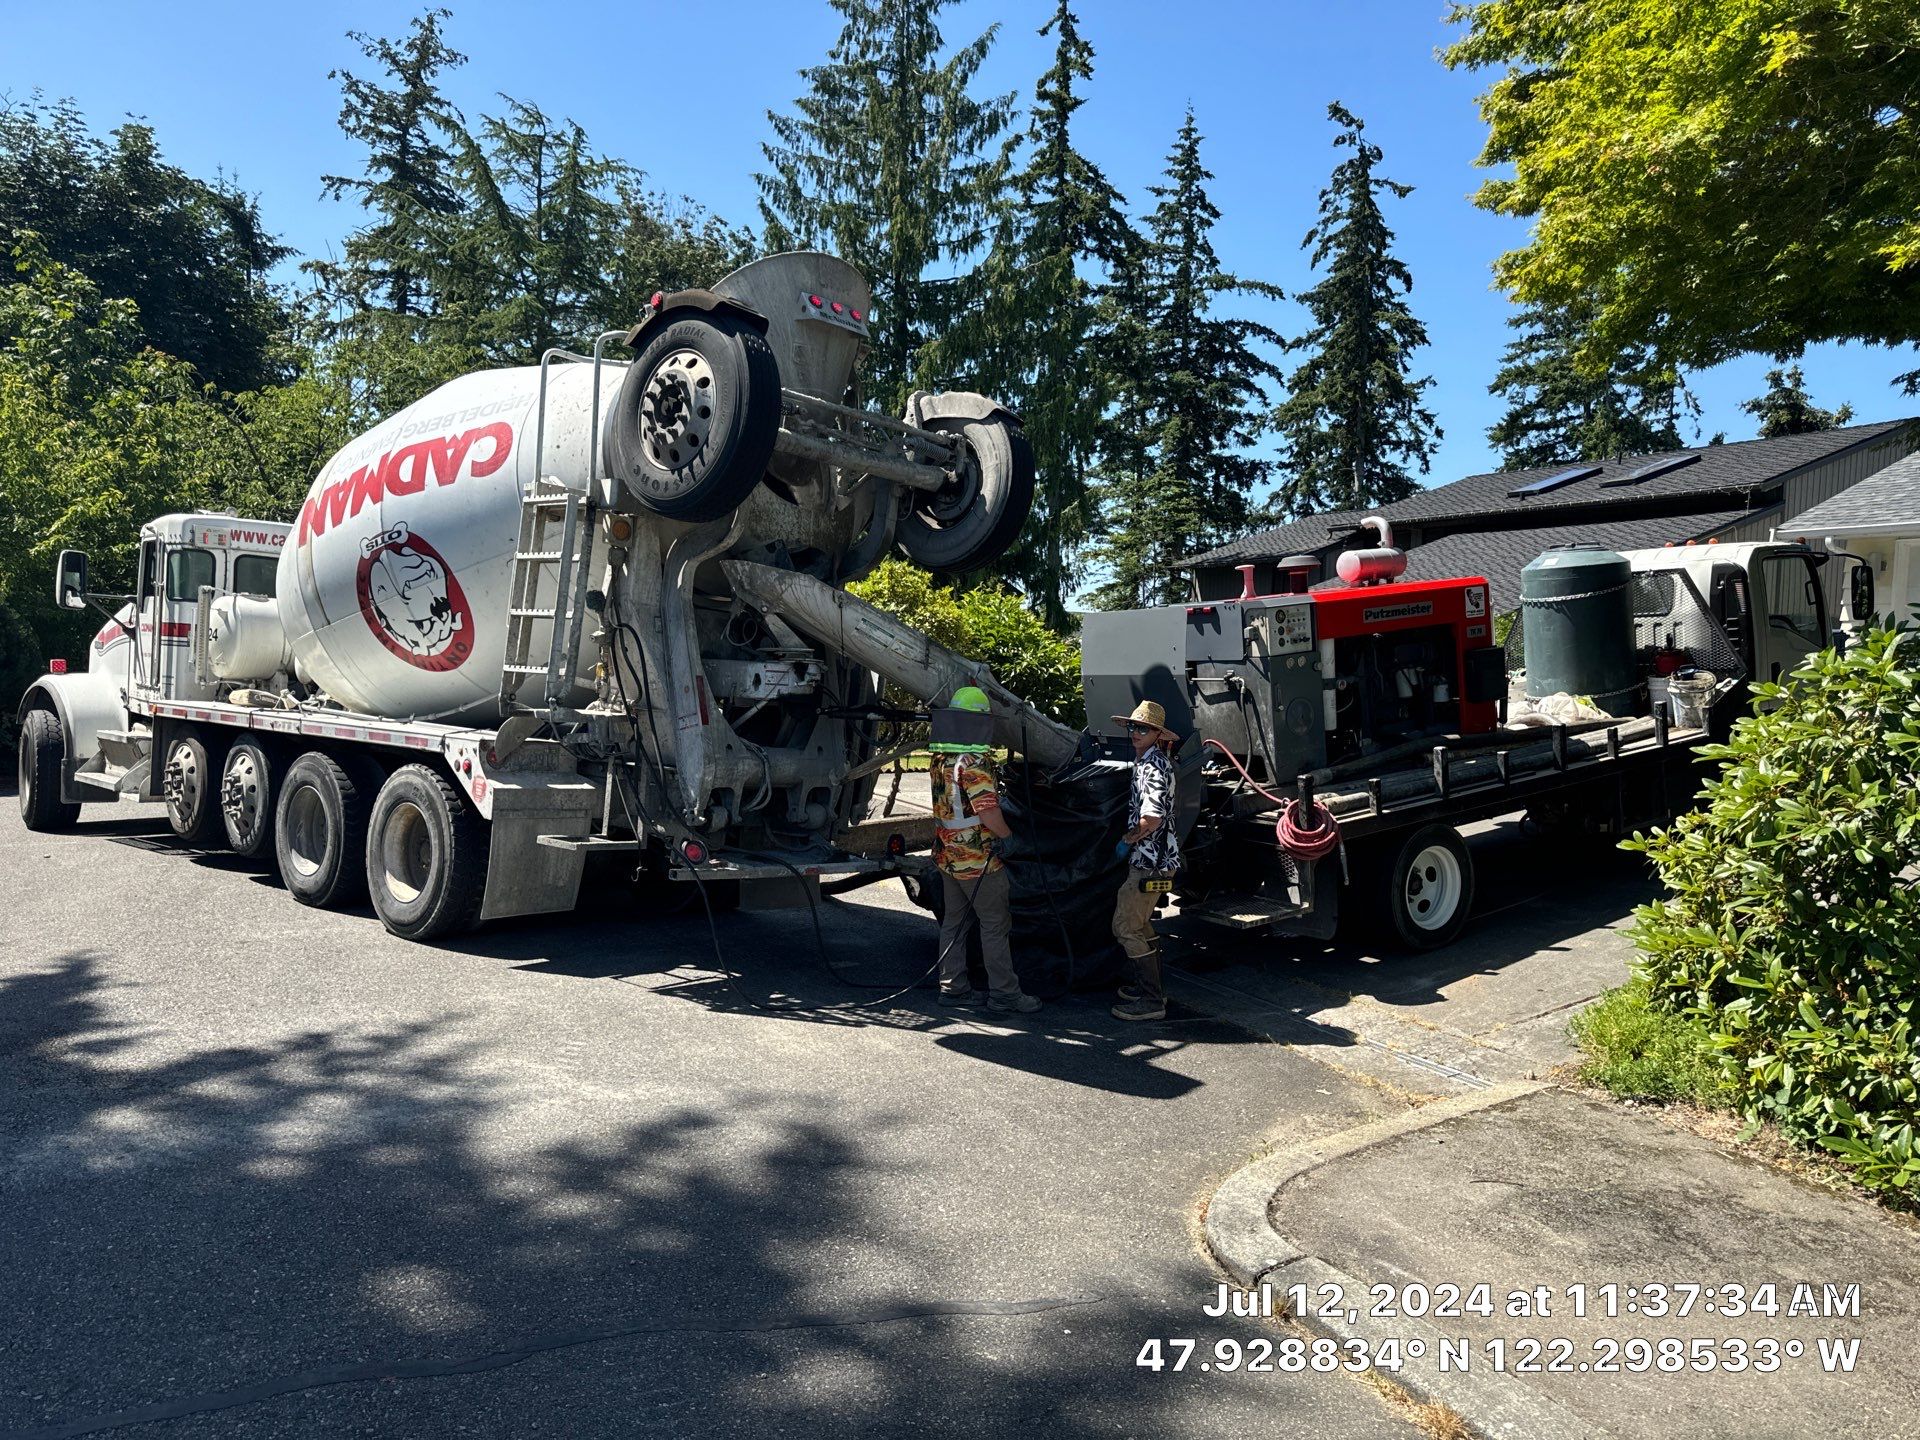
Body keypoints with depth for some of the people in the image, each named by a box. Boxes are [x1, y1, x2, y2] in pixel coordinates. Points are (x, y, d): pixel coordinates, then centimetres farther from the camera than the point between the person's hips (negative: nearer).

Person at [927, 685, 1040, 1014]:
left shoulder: (941, 757, 8)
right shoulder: (974, 760, -20)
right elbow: (987, 810, -23)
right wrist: (1009, 838, -8)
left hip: (947, 854, 9)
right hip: (978, 858, -8)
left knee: (954, 923, 14)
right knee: (996, 925, 1)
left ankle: (953, 987, 20)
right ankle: (1003, 992, 6)